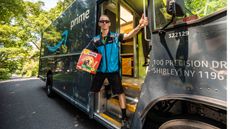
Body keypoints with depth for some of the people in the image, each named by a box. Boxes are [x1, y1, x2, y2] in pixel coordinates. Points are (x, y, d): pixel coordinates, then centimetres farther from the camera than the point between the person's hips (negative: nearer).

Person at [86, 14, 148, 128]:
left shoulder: (116, 36, -4)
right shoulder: (95, 40, 4)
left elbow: (129, 35, -21)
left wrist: (140, 26, -39)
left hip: (113, 70, -2)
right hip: (100, 70, 3)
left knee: (120, 92, -2)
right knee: (92, 91, 14)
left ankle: (124, 118, 17)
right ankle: (90, 112, 43)